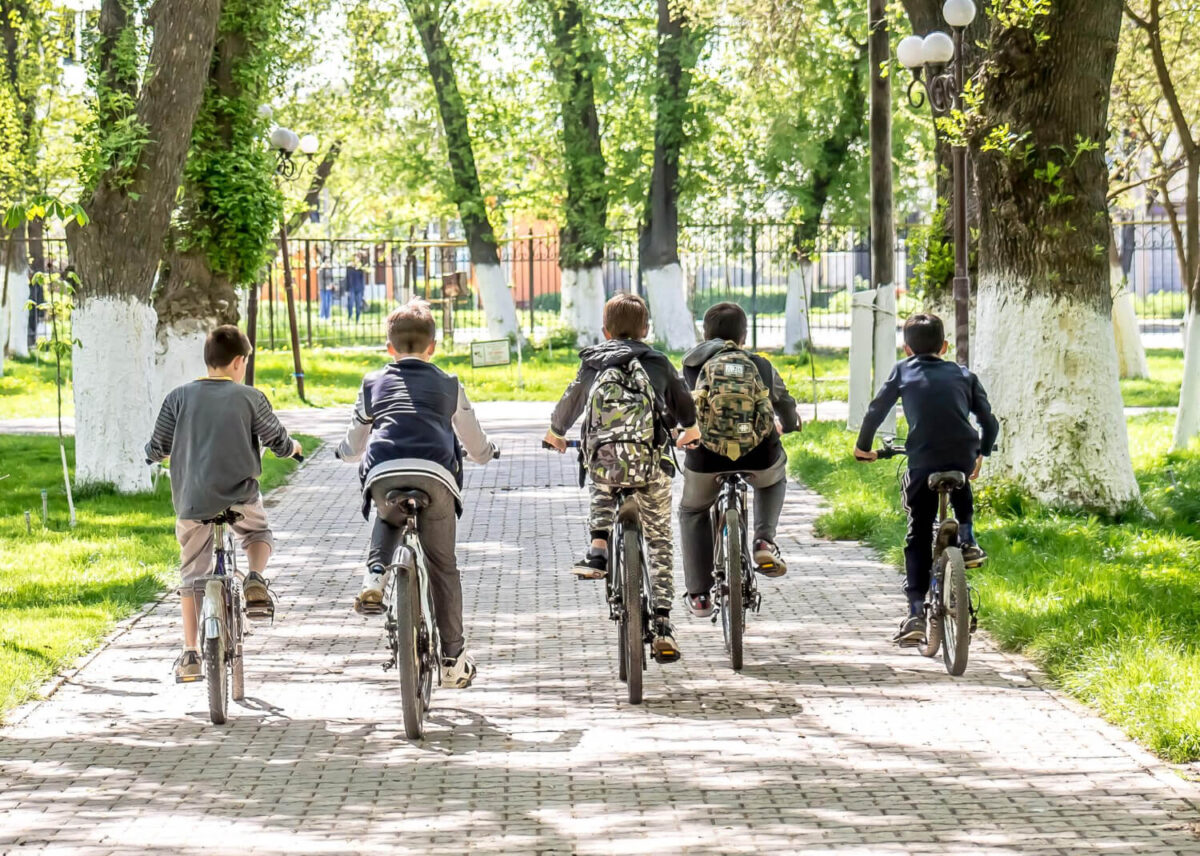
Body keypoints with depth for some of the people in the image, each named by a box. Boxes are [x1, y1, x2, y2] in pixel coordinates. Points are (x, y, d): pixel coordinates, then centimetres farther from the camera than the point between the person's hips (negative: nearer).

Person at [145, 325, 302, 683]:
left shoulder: (179, 397, 3)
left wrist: (153, 451, 29)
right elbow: (279, 444, 6)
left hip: (191, 500, 1)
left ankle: (190, 654, 6)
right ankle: (256, 580, -2)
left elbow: (156, 451, 5)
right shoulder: (249, 398, 0)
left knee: (192, 575, 12)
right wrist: (293, 447, 30)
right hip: (239, 494, -1)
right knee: (259, 531, 29)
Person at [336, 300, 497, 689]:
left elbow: (353, 446, 33)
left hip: (382, 474, 0)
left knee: (387, 519, 35)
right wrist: (487, 452, 56)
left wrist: (345, 451, 57)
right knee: (443, 566, 12)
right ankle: (453, 659, 13)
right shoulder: (448, 385, 24)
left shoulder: (373, 383, 24)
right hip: (435, 475, 0)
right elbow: (477, 447, 32)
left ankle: (374, 576, 7)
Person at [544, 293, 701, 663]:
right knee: (659, 540, 11)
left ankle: (598, 547, 13)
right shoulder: (658, 363, 12)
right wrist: (690, 429, 52)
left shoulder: (592, 364, 13)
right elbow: (684, 404, 28)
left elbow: (570, 403, 30)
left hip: (604, 460, 1)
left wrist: (556, 432, 53)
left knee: (603, 487, 37)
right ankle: (662, 625, 2)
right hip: (652, 462, -1)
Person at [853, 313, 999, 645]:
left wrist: (863, 446, 30)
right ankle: (966, 540, 25)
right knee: (960, 483, 40)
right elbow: (989, 422, 19)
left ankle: (916, 613, -3)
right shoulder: (963, 375, 19)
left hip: (922, 461, -2)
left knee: (918, 537, 6)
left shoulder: (903, 371, 15)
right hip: (964, 455, 2)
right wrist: (982, 453, 37)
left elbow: (876, 410, 14)